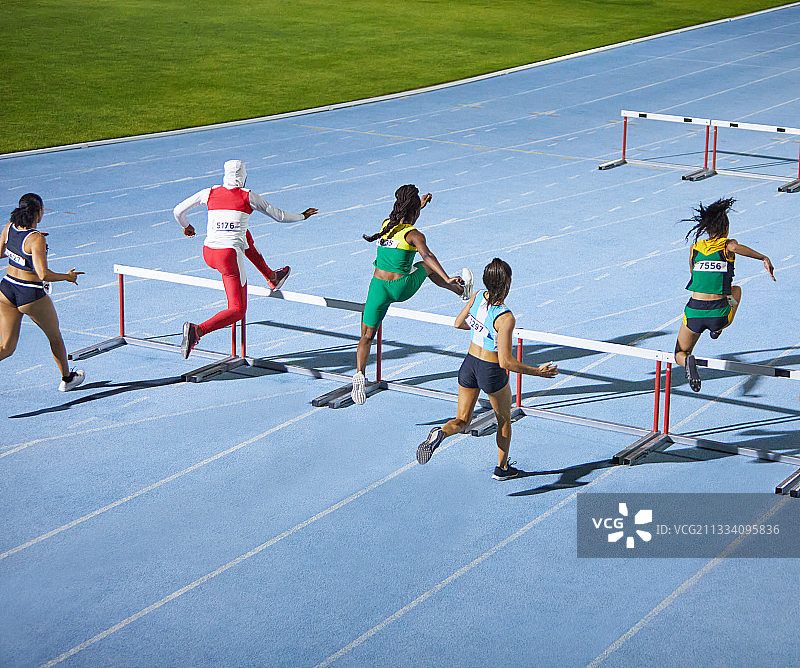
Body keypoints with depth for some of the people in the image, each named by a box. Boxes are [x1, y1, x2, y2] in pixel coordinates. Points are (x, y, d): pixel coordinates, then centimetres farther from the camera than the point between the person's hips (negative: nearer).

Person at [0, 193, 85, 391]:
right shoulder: (36, 239, -24)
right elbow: (44, 274, -29)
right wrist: (67, 277, -12)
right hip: (32, 296, -6)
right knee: (55, 336, 21)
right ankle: (67, 378, 39)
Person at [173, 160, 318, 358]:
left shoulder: (209, 193, 6)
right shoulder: (248, 197, -2)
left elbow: (177, 211, 13)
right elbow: (279, 216, 8)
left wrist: (186, 226, 35)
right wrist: (302, 216, 26)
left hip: (208, 254, 6)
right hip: (230, 259, -6)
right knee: (237, 311, 3)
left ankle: (271, 277, 45)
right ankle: (197, 330, -20)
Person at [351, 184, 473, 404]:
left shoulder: (386, 225, 9)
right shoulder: (414, 235, -9)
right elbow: (427, 255, -26)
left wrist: (419, 206, 40)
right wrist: (446, 279, -34)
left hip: (378, 287, 3)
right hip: (401, 288, -3)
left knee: (367, 336, 8)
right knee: (425, 267, 29)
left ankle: (360, 374, -14)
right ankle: (462, 289, 50)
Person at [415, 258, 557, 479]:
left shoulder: (478, 297, -10)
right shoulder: (506, 318, -27)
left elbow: (458, 323, 8)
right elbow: (506, 361, -26)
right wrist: (537, 372, -19)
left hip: (469, 364, 5)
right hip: (492, 373, -5)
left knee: (462, 421, 16)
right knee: (504, 420, 23)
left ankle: (440, 433, -17)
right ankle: (502, 468, 36)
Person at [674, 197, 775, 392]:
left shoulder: (695, 248, 11)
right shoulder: (728, 245, 2)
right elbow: (735, 247, -23)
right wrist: (764, 258, -20)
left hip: (694, 312, 1)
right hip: (719, 314, -1)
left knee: (679, 355, 20)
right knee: (736, 290, 35)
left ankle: (688, 361, -18)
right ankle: (718, 329, 16)